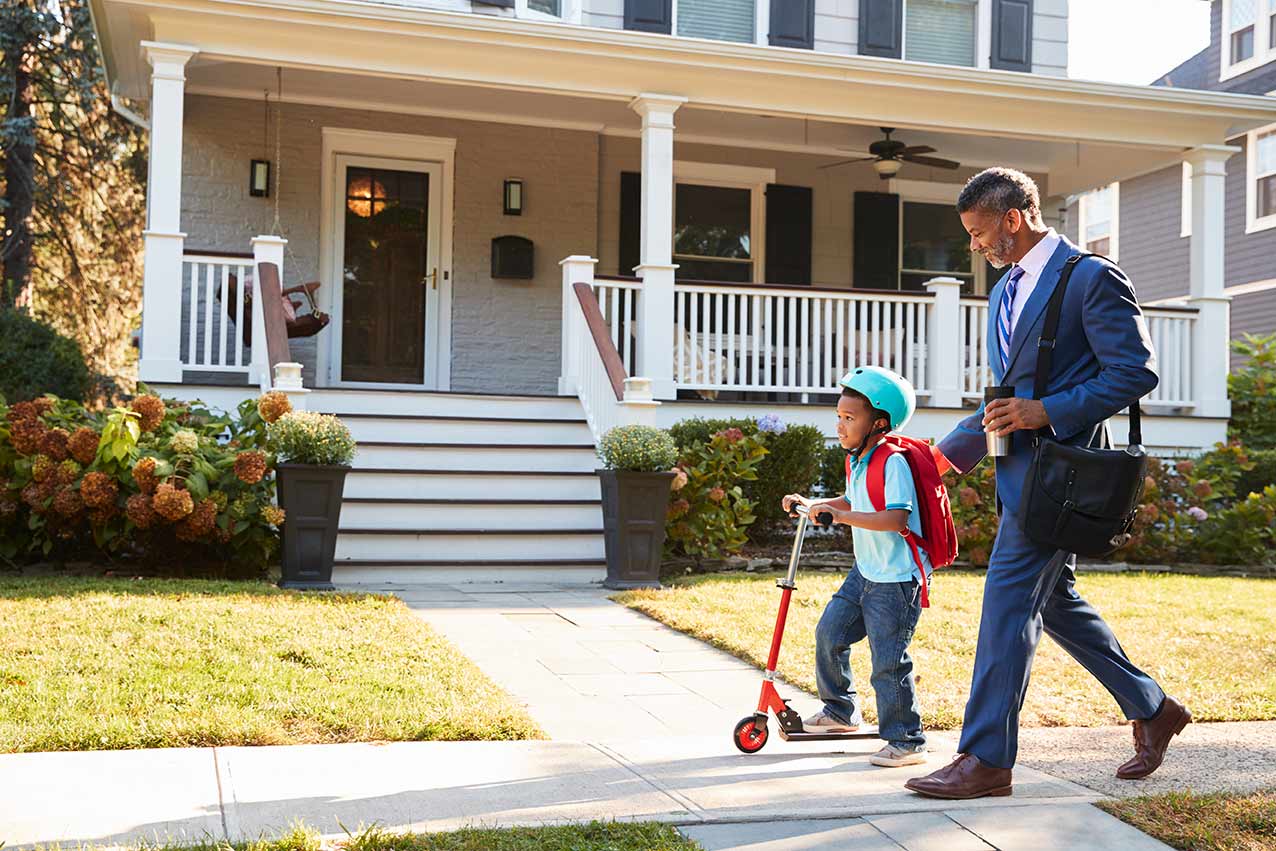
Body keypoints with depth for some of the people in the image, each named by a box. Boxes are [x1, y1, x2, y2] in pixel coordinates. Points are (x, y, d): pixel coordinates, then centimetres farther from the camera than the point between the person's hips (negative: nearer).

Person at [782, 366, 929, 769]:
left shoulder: (893, 463, -20)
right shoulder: (857, 461, 9)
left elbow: (896, 519, -32)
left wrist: (841, 516, -34)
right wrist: (812, 504, 15)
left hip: (896, 579, -10)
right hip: (864, 571, 10)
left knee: (888, 661, -7)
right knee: (829, 633, 13)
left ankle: (907, 742, 6)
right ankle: (840, 711, 32)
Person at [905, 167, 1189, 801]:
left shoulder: (1091, 278, -9)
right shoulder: (1005, 291, 18)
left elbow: (1136, 372, -14)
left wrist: (1049, 410, -21)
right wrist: (948, 452, 17)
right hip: (1022, 463, 10)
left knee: (1009, 599, -10)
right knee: (1053, 600, 16)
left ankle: (986, 758, -4)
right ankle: (1151, 711, 31)